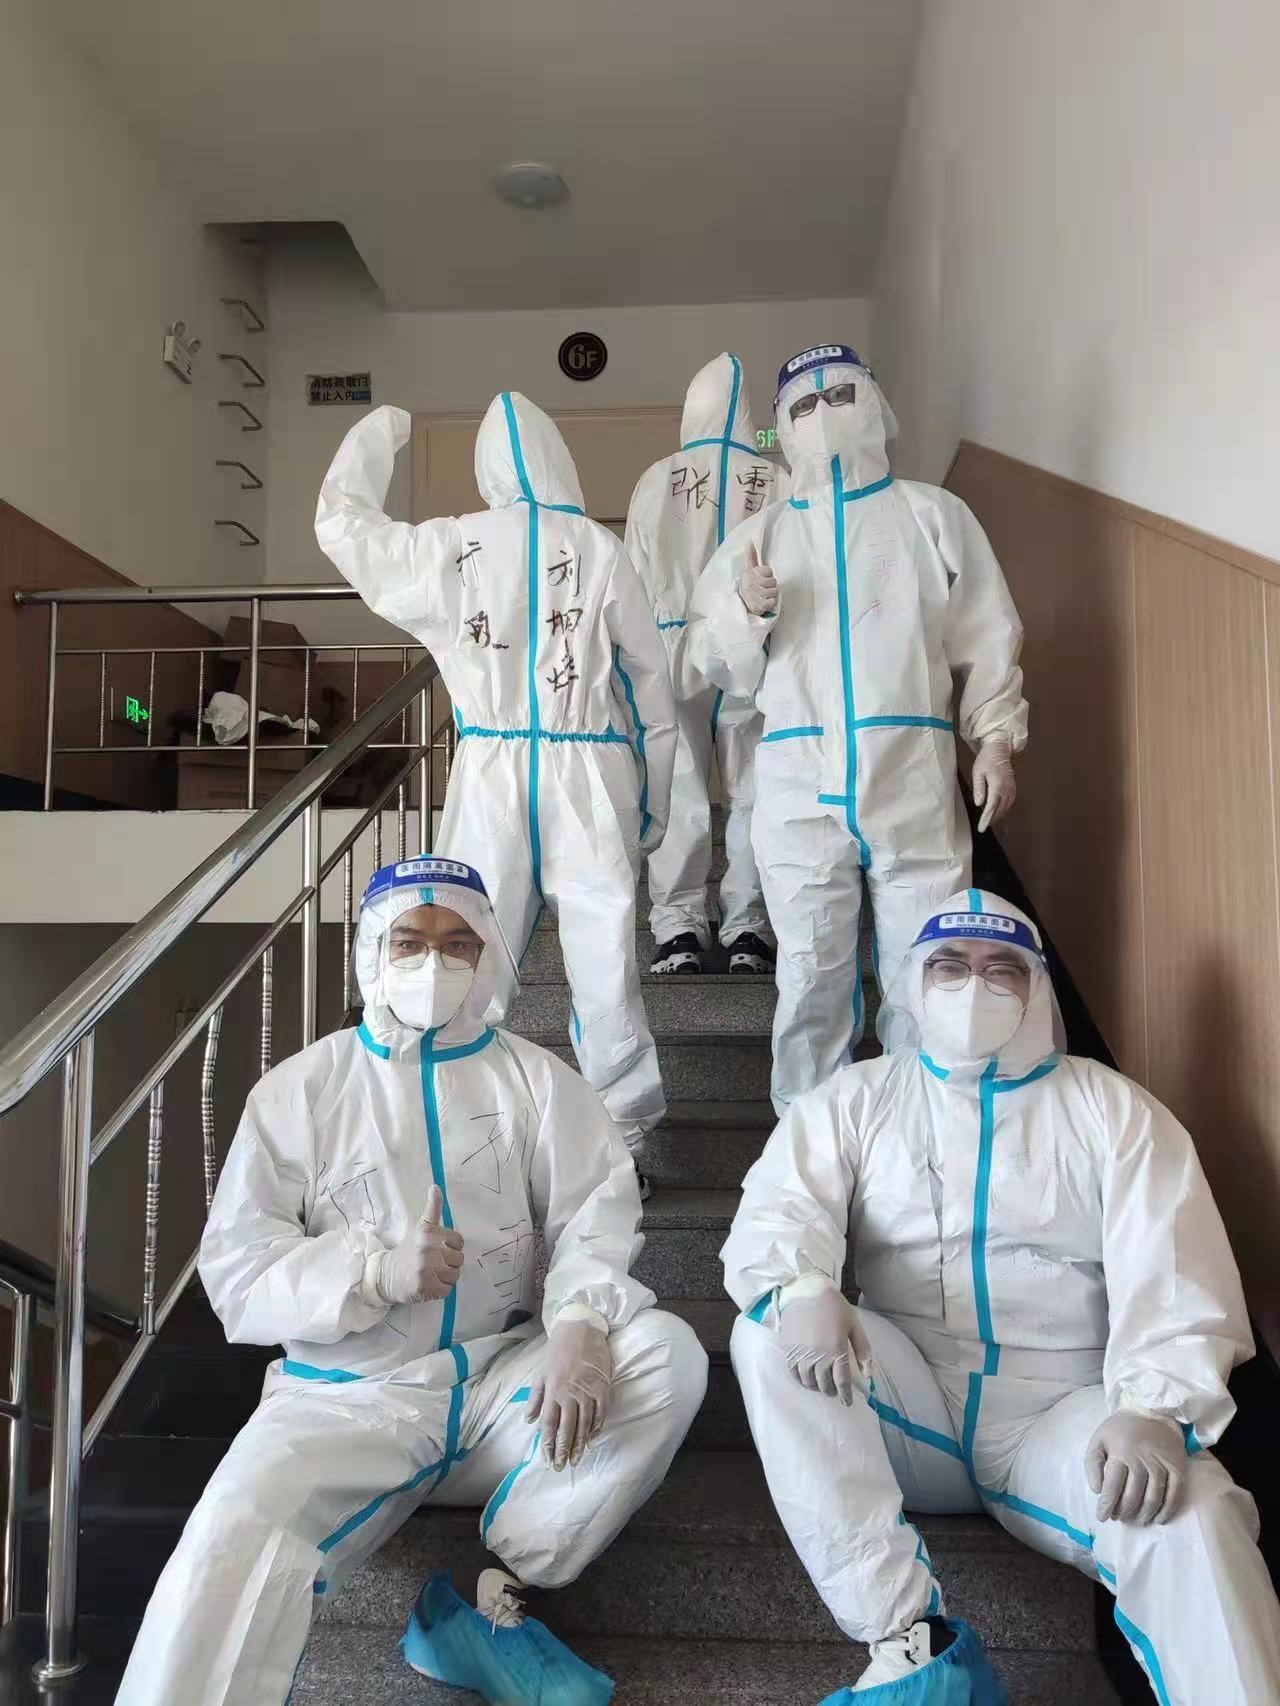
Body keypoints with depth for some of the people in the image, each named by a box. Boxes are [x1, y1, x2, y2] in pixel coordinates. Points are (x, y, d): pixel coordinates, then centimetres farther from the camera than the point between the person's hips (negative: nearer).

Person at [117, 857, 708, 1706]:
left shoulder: (536, 1079, 6)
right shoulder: (299, 1089, 4)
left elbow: (597, 1219, -6)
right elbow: (238, 1266, -2)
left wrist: (579, 1324, -28)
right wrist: (377, 1271, -19)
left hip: (505, 1378, 2)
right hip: (351, 1392, -1)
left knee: (668, 1354, -23)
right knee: (235, 1539, -30)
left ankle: (490, 1602, -16)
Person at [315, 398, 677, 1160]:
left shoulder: (449, 546, 6)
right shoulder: (600, 548, 4)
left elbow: (342, 524, 23)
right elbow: (651, 683, 6)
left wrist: (375, 436, 39)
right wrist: (653, 801, 14)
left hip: (494, 771, 1)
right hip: (591, 777, 0)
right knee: (603, 955, 1)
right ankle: (626, 1126, 7)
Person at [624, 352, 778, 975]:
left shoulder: (658, 480, 0)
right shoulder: (774, 482, -3)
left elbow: (638, 576, 4)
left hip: (676, 651, 1)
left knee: (679, 794, 5)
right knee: (751, 794, 7)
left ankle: (679, 927, 5)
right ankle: (747, 928, 9)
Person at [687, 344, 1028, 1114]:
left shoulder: (932, 514, 11)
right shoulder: (759, 533, 14)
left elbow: (986, 638, 7)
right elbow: (713, 660, 12)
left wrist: (996, 739, -3)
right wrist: (750, 612, -7)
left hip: (915, 778, -1)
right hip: (798, 786, 1)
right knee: (811, 976, 7)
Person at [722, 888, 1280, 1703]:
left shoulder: (1112, 1108, 7)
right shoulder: (855, 1099, 9)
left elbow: (1174, 1280, -4)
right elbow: (777, 1210, -6)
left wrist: (1156, 1411, -24)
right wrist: (800, 1287, -31)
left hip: (1063, 1408, -2)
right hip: (910, 1407, 2)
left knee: (1189, 1514, -32)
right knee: (769, 1334, -25)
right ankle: (910, 1639, -24)